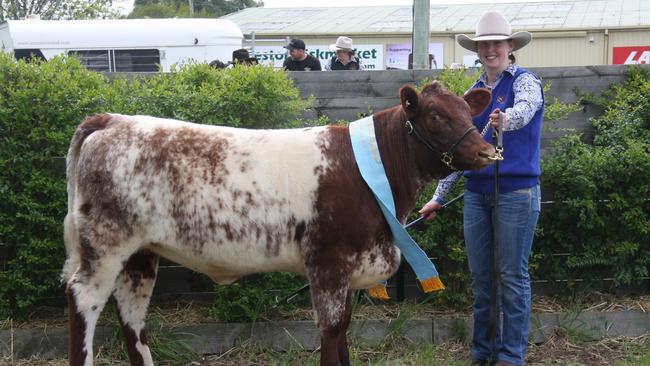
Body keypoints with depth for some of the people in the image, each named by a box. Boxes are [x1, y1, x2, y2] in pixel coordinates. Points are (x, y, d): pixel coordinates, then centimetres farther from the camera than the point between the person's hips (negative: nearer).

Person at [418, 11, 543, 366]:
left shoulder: (523, 80, -3)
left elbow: (526, 107, -28)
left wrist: (506, 118, -51)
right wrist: (439, 196, 14)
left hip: (516, 191, -5)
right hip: (476, 193, 6)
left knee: (513, 276, 0)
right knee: (479, 277, 10)